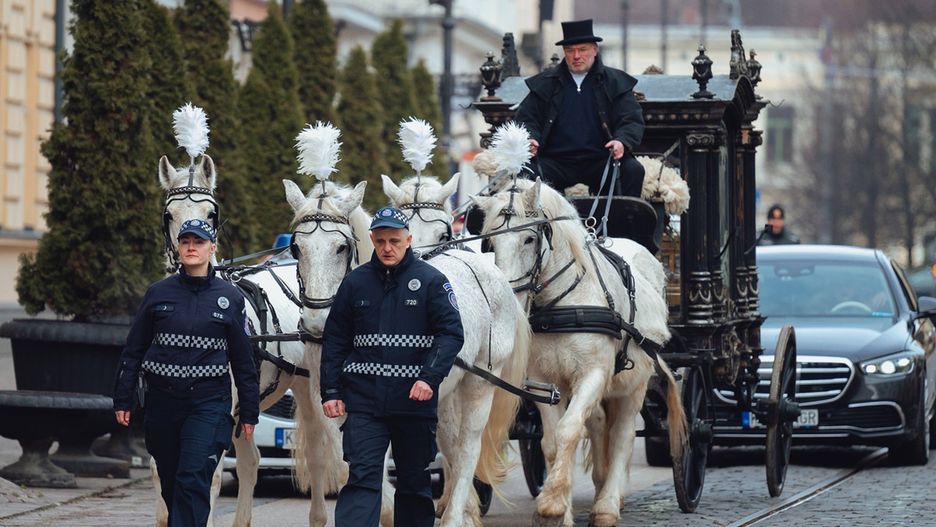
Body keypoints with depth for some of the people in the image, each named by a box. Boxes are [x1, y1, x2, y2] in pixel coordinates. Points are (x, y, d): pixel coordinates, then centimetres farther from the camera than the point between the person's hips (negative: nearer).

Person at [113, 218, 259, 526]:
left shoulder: (230, 299, 1)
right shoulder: (158, 293, 4)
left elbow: (243, 361, 6)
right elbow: (133, 351, 9)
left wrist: (249, 414, 6)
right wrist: (122, 401, 5)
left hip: (208, 402, -3)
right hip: (162, 400, 3)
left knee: (193, 480, -16)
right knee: (170, 485, 10)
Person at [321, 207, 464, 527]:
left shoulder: (431, 281, -1)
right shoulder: (355, 283, 6)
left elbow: (451, 333, -7)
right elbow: (335, 341, 9)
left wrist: (430, 377, -21)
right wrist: (331, 391, 1)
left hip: (414, 401, 0)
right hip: (364, 401, 0)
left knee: (415, 482, 12)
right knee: (362, 478, -10)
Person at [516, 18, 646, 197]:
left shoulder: (615, 82, 12)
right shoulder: (546, 83, 16)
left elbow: (632, 121, 7)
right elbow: (526, 118, 15)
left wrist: (622, 141, -16)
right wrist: (530, 139, -9)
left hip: (599, 160, 0)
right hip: (556, 161, 0)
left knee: (633, 170, -27)